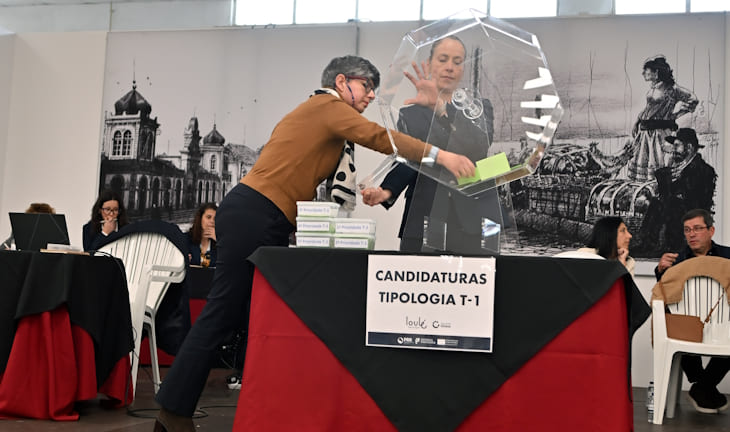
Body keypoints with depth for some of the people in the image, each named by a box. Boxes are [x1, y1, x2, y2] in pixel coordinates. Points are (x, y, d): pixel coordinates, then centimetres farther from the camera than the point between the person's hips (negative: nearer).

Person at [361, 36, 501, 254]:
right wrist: (387, 191, -20)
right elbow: (405, 163, 1)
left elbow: (479, 147, -10)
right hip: (422, 225, 0)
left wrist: (440, 106, -23)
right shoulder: (409, 114, 14)